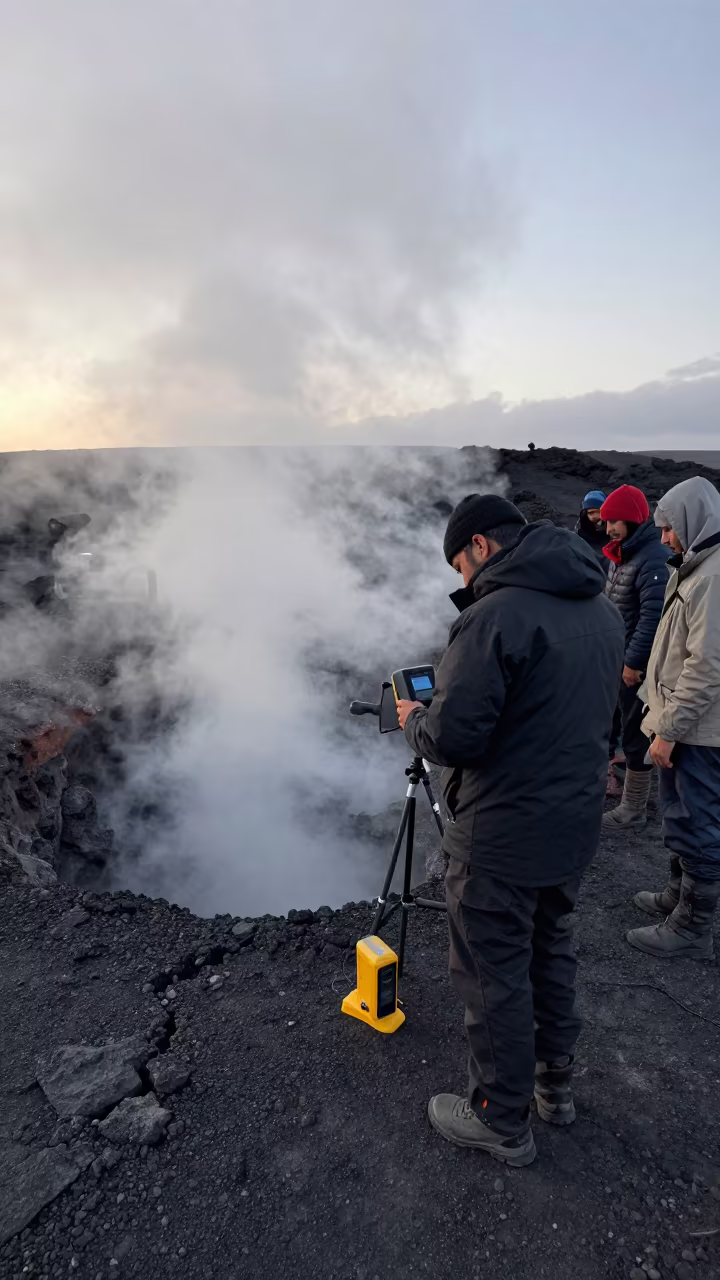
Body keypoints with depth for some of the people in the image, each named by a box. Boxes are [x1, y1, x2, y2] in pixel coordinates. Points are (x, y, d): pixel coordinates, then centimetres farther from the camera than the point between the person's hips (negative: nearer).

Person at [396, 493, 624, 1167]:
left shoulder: (495, 615, -23)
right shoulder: (602, 609, 5)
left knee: (495, 977, 10)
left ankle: (502, 1121, 30)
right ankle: (555, 1086, 44)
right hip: (574, 828, 9)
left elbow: (451, 738, -26)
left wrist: (414, 718, -3)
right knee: (551, 953, 25)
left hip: (501, 840, -8)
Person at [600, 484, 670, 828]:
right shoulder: (623, 553, 12)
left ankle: (633, 810, 14)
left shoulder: (654, 557, -18)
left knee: (635, 734, 2)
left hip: (635, 663, -9)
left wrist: (634, 661, -23)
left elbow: (653, 616, -25)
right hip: (612, 658, 9)